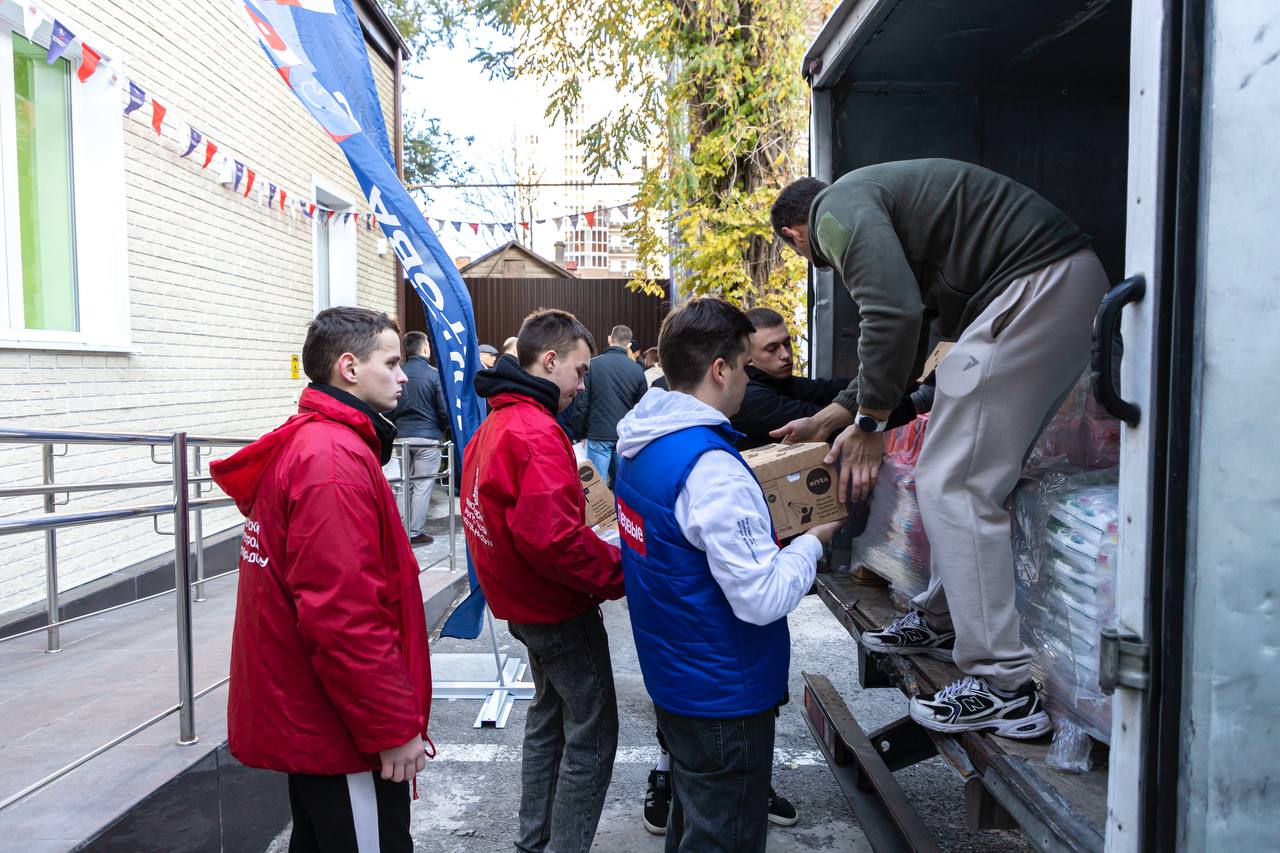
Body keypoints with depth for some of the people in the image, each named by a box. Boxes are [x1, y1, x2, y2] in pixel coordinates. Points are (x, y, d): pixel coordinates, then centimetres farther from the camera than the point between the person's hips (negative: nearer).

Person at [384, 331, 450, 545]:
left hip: (402, 436, 4)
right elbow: (444, 409, -9)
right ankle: (415, 532, 5)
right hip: (428, 438, -4)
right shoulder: (434, 374, -9)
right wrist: (442, 428, 10)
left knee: (403, 483, 14)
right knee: (423, 485, 2)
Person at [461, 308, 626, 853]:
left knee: (547, 720, 24)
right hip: (561, 612, -10)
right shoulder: (537, 431, -23)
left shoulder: (492, 426, 9)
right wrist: (617, 573, -20)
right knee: (591, 737, 3)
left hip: (523, 604, 10)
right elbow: (553, 536, -31)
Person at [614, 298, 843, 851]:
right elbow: (762, 600, -26)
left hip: (672, 680, 9)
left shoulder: (640, 445, 2)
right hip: (725, 696, -9)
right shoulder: (711, 466, -28)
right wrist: (811, 541, -10)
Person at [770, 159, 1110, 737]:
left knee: (952, 483, -10)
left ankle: (1005, 689, -6)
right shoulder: (877, 210, 29)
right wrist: (828, 418, 37)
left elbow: (894, 315, -18)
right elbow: (906, 334, 31)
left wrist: (869, 423, -6)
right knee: (971, 469, 17)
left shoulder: (838, 209, -2)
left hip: (1037, 285, -11)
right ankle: (941, 621, 30)